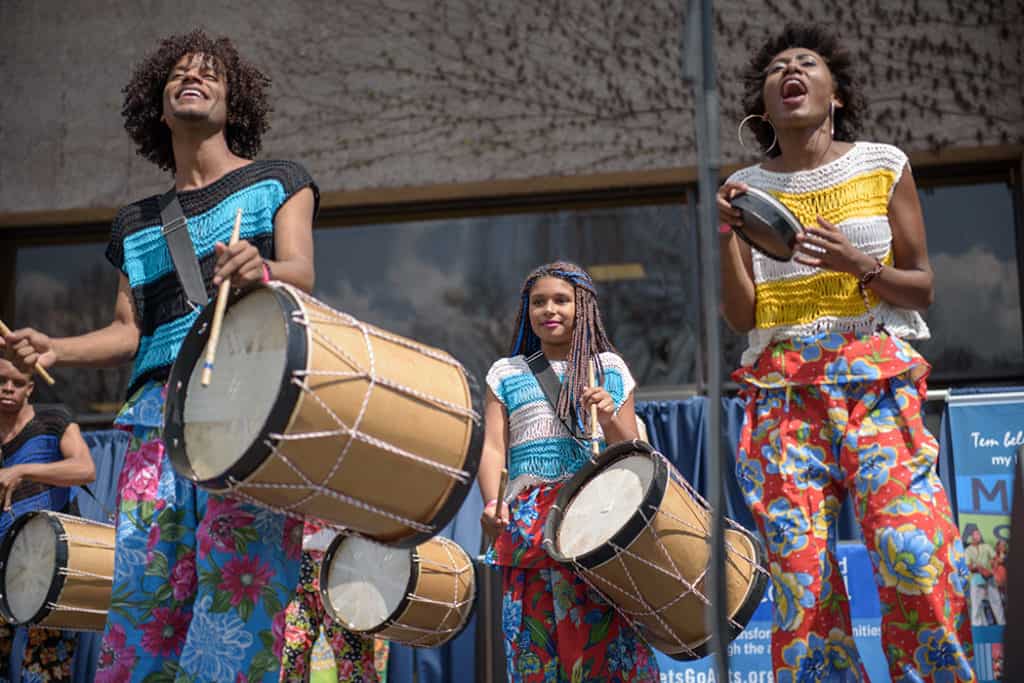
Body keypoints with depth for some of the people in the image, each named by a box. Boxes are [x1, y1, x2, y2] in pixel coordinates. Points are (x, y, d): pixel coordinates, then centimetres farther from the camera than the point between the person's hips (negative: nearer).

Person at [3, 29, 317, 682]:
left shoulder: (276, 182, 14)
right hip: (159, 407, 4)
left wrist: (259, 271, -25)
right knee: (144, 579, -5)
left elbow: (301, 275, -1)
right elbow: (128, 330, 20)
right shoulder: (138, 223, 24)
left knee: (238, 567, -15)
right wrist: (55, 349, 1)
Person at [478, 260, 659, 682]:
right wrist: (492, 502, -14)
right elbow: (493, 447, 4)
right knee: (535, 639, -4)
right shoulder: (507, 373, 15)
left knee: (605, 629, -10)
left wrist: (609, 419, -10)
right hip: (530, 517, 1)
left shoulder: (609, 368, 13)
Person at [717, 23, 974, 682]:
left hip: (875, 380, -1)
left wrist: (857, 264, -12)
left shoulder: (883, 166, 7)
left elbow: (922, 288, 7)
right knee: (801, 575, -6)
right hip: (782, 393, 2)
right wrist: (727, 238, -9)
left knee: (919, 554, -19)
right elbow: (742, 316, 7)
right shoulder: (746, 189, 11)